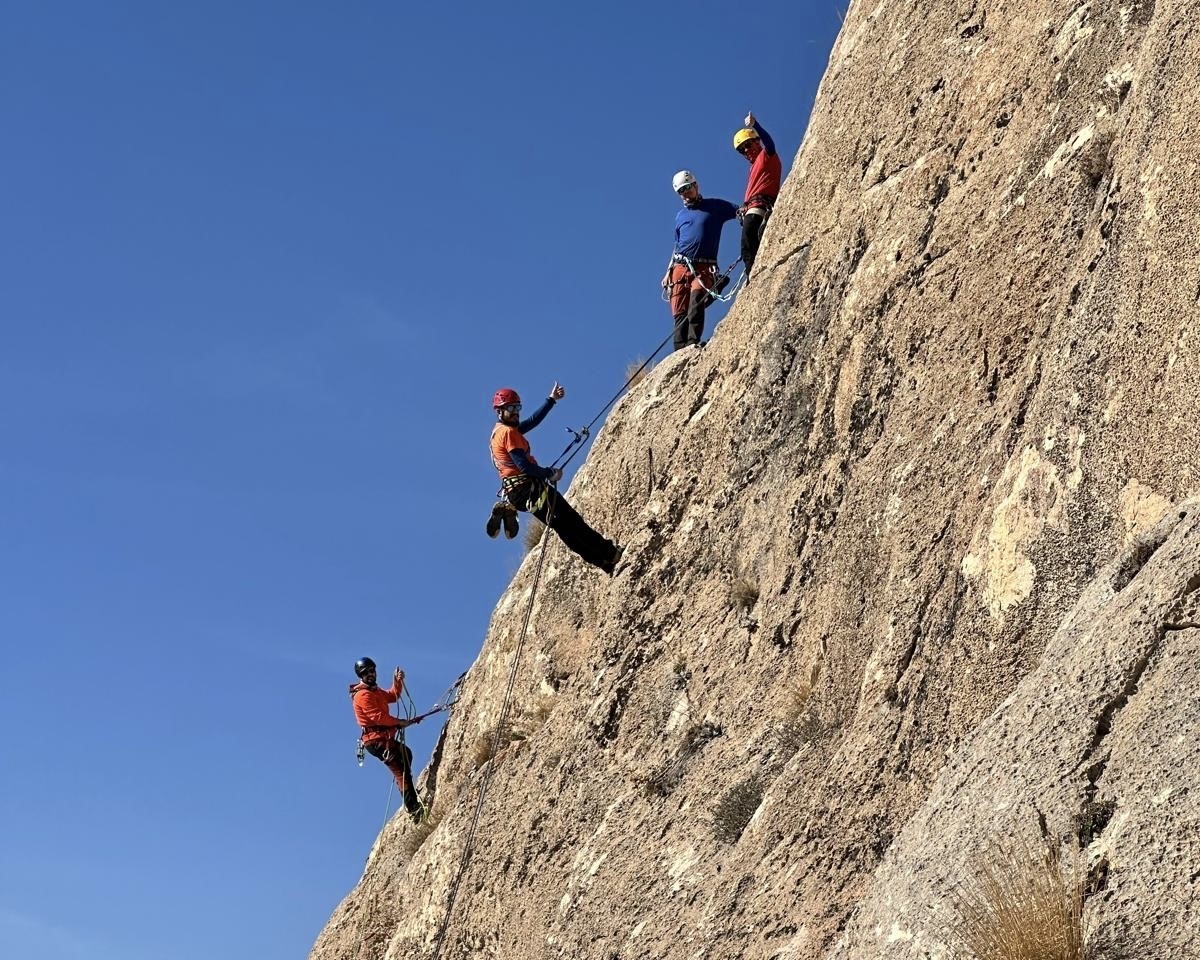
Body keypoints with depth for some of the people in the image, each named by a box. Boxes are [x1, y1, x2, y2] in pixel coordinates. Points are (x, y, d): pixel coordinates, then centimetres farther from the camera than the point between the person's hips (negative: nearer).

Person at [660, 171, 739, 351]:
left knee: (696, 297, -29)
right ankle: (680, 349, -13)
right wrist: (668, 273, 18)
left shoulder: (715, 207, 12)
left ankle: (693, 342, -37)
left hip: (703, 269, -4)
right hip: (680, 268, 4)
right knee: (679, 312, -8)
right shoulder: (680, 216, 24)